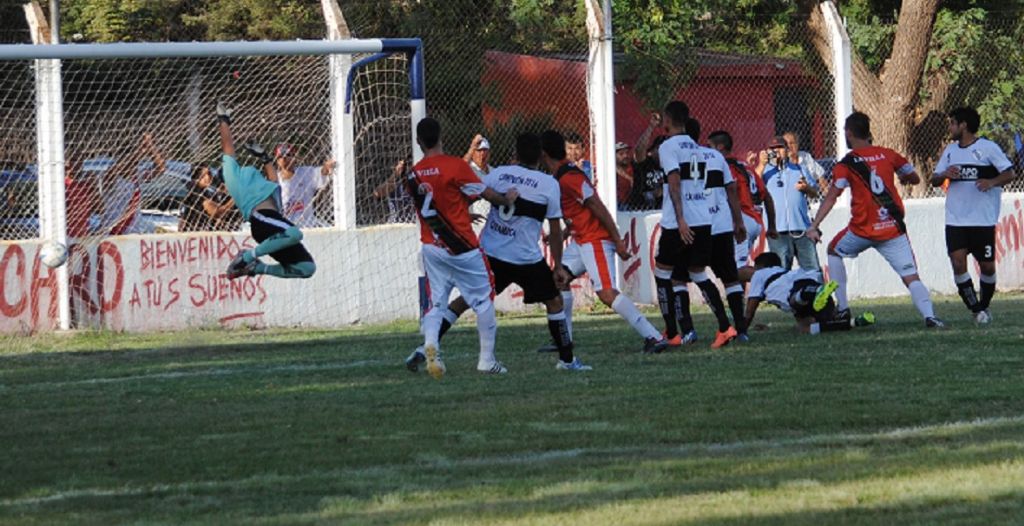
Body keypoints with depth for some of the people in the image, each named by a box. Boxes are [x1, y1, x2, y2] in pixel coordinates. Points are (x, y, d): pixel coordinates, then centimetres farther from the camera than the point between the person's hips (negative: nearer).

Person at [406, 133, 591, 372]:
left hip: (490, 252, 3)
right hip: (527, 259, -3)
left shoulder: (498, 174, 0)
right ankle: (567, 360, 15)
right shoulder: (549, 184, -4)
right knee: (554, 301, 14)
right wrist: (558, 266, 6)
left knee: (466, 299, 13)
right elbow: (555, 230, -2)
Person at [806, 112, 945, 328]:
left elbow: (830, 198, -10)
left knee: (834, 252, 26)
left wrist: (814, 226, -9)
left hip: (863, 229, -2)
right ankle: (929, 315, -25)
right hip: (893, 230, 2)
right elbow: (915, 179, 17)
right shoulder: (888, 155, 5)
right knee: (911, 277, 0)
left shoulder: (846, 164, -4)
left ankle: (842, 308, 20)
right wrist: (902, 178, 38)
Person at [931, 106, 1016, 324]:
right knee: (958, 262, -12)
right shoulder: (951, 150, 12)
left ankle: (984, 307, 24)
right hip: (955, 221, 4)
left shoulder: (988, 148, -5)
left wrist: (992, 182, -25)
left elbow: (1009, 173, -7)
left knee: (987, 266, 2)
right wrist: (945, 175, -8)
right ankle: (976, 309, -3)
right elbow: (934, 180, 15)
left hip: (983, 220, -4)